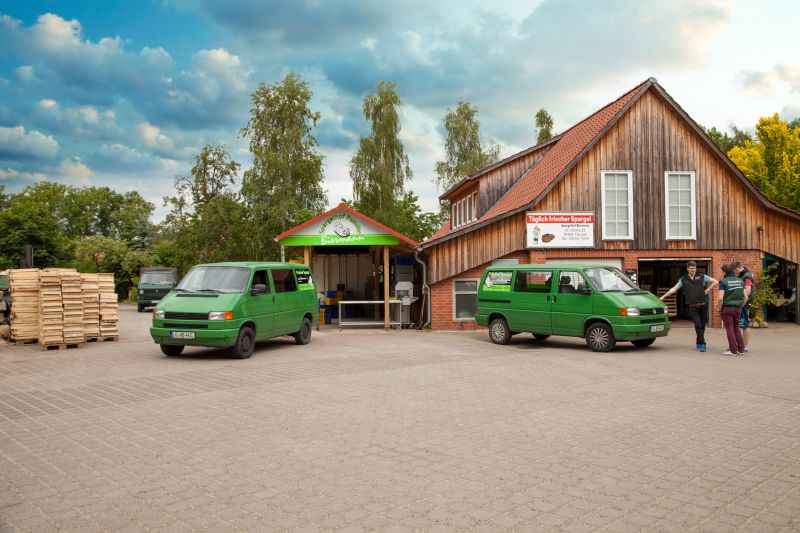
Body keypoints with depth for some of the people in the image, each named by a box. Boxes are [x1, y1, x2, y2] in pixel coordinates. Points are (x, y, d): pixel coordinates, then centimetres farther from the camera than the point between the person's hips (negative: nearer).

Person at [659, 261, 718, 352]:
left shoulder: (702, 277, 7)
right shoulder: (683, 280, 8)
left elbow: (716, 282, 5)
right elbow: (674, 289, 8)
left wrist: (707, 291, -1)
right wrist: (663, 297, 4)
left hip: (702, 305, 1)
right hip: (692, 307, -1)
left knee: (702, 325, 7)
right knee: (698, 325, -11)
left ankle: (699, 343, 23)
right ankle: (702, 344, -10)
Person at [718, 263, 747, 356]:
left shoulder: (723, 282, -10)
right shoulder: (740, 281, 6)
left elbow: (721, 298, -17)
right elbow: (746, 297, 6)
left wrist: (719, 309, -5)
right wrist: (740, 307, 15)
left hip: (727, 308, -5)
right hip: (737, 308, 5)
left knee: (729, 329, 2)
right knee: (736, 328, 16)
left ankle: (733, 350, 2)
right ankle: (741, 349, 15)